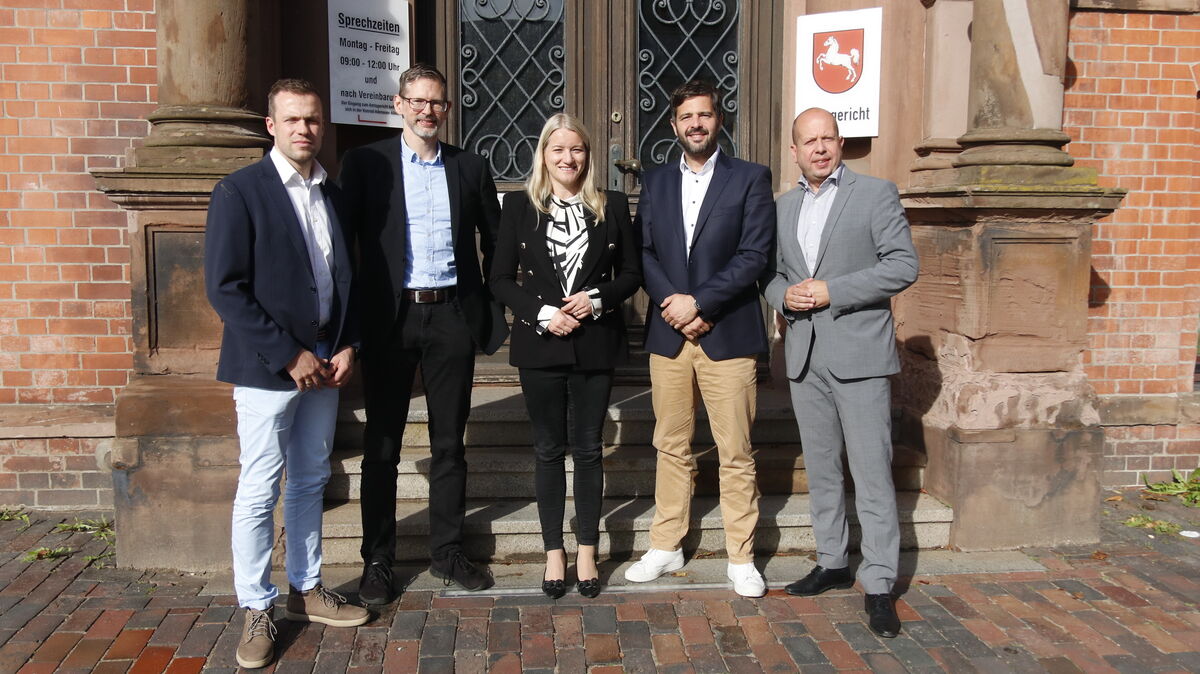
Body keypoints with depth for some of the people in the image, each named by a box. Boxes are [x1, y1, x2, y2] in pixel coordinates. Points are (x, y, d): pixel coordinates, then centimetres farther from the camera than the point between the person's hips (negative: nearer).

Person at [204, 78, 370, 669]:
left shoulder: (334, 195, 11)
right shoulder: (239, 192, -8)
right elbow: (225, 288, -14)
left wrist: (346, 346, 2)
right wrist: (289, 356, -16)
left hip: (325, 364, 6)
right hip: (268, 368, -6)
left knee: (310, 482, 15)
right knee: (260, 491, 2)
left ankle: (306, 589, 28)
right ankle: (256, 610, 15)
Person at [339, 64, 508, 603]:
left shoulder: (471, 168, 9)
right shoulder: (365, 163, 2)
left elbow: (494, 241, 13)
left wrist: (491, 310, 5)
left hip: (452, 316, 2)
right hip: (389, 318, -2)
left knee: (449, 443, 10)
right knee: (381, 446, 6)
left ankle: (447, 552, 24)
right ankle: (377, 560, 19)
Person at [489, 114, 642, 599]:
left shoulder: (613, 207, 5)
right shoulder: (520, 207, 3)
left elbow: (631, 272, 7)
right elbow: (501, 278, 1)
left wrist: (597, 300, -11)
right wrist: (541, 313, -12)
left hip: (596, 341, 0)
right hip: (540, 343, 0)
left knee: (589, 448, 7)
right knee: (549, 450, 7)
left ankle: (587, 552, 19)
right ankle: (554, 553, 18)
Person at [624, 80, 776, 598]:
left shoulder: (750, 178, 2)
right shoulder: (655, 183, 13)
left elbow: (755, 254, -8)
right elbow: (643, 253, 6)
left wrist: (699, 302, -14)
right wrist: (673, 303, -10)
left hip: (728, 335, -3)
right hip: (668, 335, 3)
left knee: (736, 454, 2)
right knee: (671, 448, 12)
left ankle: (741, 559, 14)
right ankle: (666, 547, 24)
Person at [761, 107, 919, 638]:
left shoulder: (876, 193, -2)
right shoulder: (784, 206, 14)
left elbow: (903, 265, -9)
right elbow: (770, 270, 18)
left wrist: (832, 290, -16)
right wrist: (784, 295, -5)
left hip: (858, 354, -5)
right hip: (804, 356, 6)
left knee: (872, 474, -4)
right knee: (821, 470, 14)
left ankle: (878, 585, 4)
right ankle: (832, 563, 28)